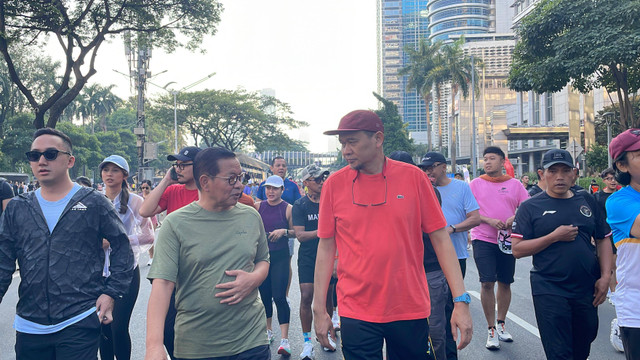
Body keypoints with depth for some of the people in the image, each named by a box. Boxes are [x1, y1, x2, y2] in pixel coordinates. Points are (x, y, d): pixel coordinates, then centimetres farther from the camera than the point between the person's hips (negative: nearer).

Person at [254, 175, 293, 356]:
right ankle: (268, 331, 32)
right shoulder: (258, 206, 4)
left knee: (279, 296, -10)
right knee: (265, 295, 13)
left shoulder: (288, 209, -4)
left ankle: (285, 339, -6)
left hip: (280, 256, -4)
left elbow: (296, 232, 1)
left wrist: (284, 231, -16)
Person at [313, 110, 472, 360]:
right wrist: (319, 310, 1)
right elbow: (326, 248, 2)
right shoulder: (334, 184, -3)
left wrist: (461, 301, -7)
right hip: (356, 313, 0)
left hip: (411, 309, 1)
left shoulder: (413, 177, -4)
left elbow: (440, 239, -2)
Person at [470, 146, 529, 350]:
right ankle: (491, 330, 6)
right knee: (487, 283, -8)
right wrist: (490, 221, -16)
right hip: (483, 239, -2)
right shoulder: (476, 184, 2)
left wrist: (515, 217, -14)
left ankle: (501, 324, 29)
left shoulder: (514, 184, 6)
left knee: (505, 282, 11)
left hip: (508, 239, 2)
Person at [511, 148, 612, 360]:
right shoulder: (531, 207, -2)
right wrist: (555, 236, -16)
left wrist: (605, 276, 1)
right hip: (549, 290, -4)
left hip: (587, 290, 4)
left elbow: (603, 240, 13)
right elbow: (517, 249, -8)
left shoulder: (587, 203, 10)